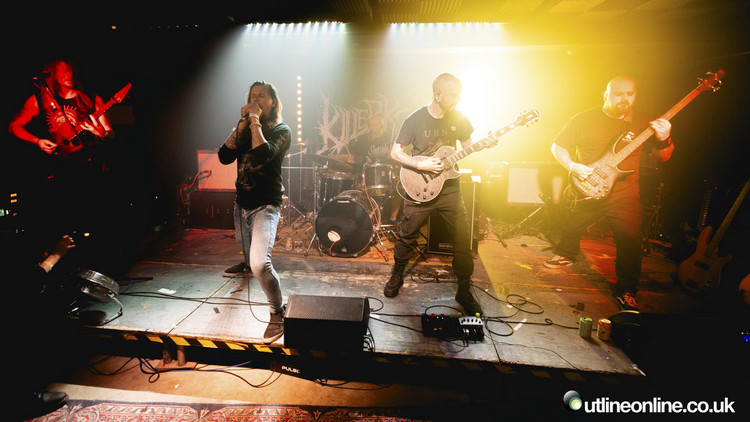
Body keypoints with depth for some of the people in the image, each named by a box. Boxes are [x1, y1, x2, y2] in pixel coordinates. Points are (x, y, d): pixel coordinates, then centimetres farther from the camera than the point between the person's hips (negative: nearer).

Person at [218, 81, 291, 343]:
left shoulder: (281, 130, -8)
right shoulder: (245, 130, 9)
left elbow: (262, 155, -28)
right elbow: (224, 157, -6)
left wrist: (255, 122, -18)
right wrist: (243, 123, -9)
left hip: (265, 205, -7)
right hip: (242, 202, 7)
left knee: (260, 263, -25)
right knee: (246, 251, 31)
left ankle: (278, 314, -5)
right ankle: (246, 266, 67)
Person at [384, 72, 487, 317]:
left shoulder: (459, 119, 3)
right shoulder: (415, 120, -8)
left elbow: (468, 145, 15)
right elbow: (395, 152, -7)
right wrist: (421, 164, -19)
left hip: (449, 189, 3)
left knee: (463, 241, 1)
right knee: (406, 237, 9)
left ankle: (464, 291, 19)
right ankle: (396, 276, 35)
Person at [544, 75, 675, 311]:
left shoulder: (644, 122, 4)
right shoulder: (583, 120, -4)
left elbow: (662, 157, 7)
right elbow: (557, 146, 1)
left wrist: (664, 140, -15)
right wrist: (572, 166, -16)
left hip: (625, 197, 1)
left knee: (630, 244, -2)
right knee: (571, 229, 16)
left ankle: (625, 290, 16)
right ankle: (565, 255, 48)